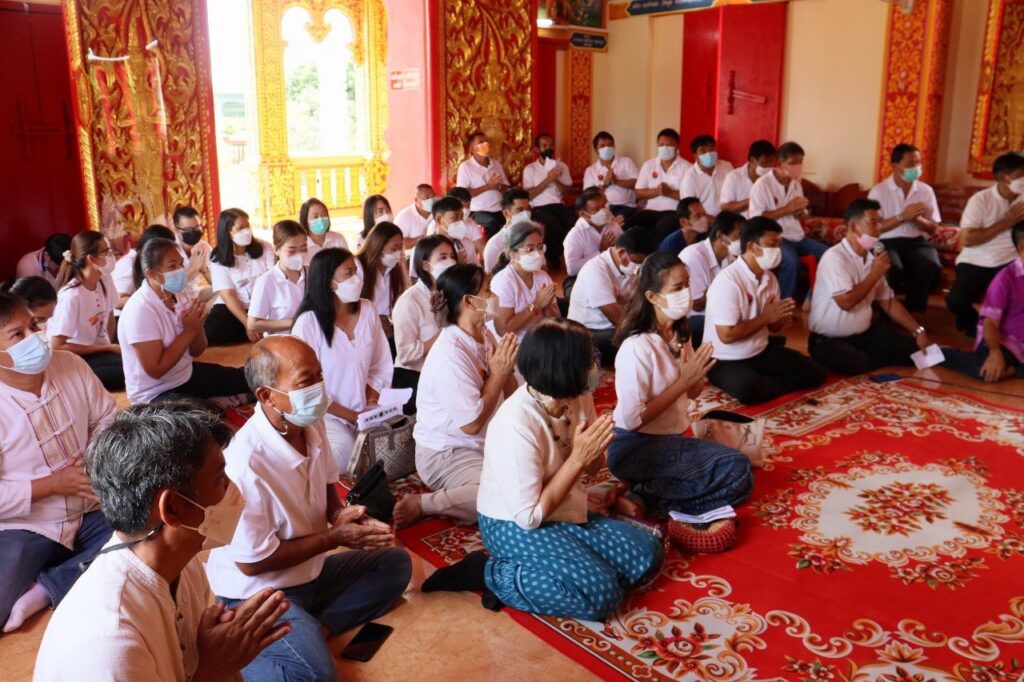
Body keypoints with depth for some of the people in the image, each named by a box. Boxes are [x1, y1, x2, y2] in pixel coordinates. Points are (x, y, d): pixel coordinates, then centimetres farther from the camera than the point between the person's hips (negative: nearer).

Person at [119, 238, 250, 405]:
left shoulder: (178, 296, -1)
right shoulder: (140, 310, -23)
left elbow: (196, 351, 6)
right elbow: (156, 370, -25)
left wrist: (197, 325, -15)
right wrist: (189, 330, -24)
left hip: (187, 374, 8)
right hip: (157, 394, -8)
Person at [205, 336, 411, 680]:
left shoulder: (312, 423, -8)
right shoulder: (246, 462, -32)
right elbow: (251, 561, -24)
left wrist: (343, 516, -12)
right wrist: (334, 537, -19)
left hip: (309, 572, 8)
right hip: (259, 592, -8)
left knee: (395, 562, 6)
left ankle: (313, 629, -4)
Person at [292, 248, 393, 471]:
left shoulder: (368, 310, 1)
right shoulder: (309, 322, -14)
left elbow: (381, 367, 6)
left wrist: (371, 405, -8)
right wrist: (352, 416, -12)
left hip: (363, 414, 4)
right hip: (324, 414, -4)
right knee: (344, 453, -28)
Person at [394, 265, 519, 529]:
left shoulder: (485, 336, 3)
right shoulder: (450, 355, -23)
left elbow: (511, 401, 11)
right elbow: (472, 424, -22)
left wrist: (508, 369, -7)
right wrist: (498, 373, -17)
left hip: (487, 444, 9)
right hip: (446, 455, -9)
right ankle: (422, 505, -16)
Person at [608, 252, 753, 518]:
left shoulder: (680, 335, 3)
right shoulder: (637, 348, -22)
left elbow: (691, 393, 13)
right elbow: (631, 420, -23)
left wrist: (697, 375, -11)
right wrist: (683, 381, -20)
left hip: (670, 439, 8)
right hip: (634, 448, -8)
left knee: (741, 480, 1)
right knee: (737, 470, -16)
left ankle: (648, 496, -1)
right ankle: (642, 496, -8)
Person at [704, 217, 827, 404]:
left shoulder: (770, 278, 3)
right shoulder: (728, 280, -23)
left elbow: (774, 326, 13)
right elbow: (727, 335, -26)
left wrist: (782, 318, -12)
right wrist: (765, 317, -18)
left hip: (761, 352, 7)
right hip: (726, 360, -7)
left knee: (815, 374, -3)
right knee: (748, 389, -37)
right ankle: (782, 384, -7)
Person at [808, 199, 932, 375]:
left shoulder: (871, 258, 8)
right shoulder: (834, 257, -18)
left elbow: (888, 302, 14)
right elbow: (846, 302, -26)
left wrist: (918, 331, 6)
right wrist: (875, 275, -14)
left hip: (865, 334, 7)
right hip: (830, 340, -6)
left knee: (914, 349, -8)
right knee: (857, 364, -36)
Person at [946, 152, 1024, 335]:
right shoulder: (981, 200, -9)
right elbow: (966, 239, -18)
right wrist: (1005, 223, -18)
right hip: (977, 262, -3)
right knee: (956, 301, -25)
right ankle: (972, 321, 12)